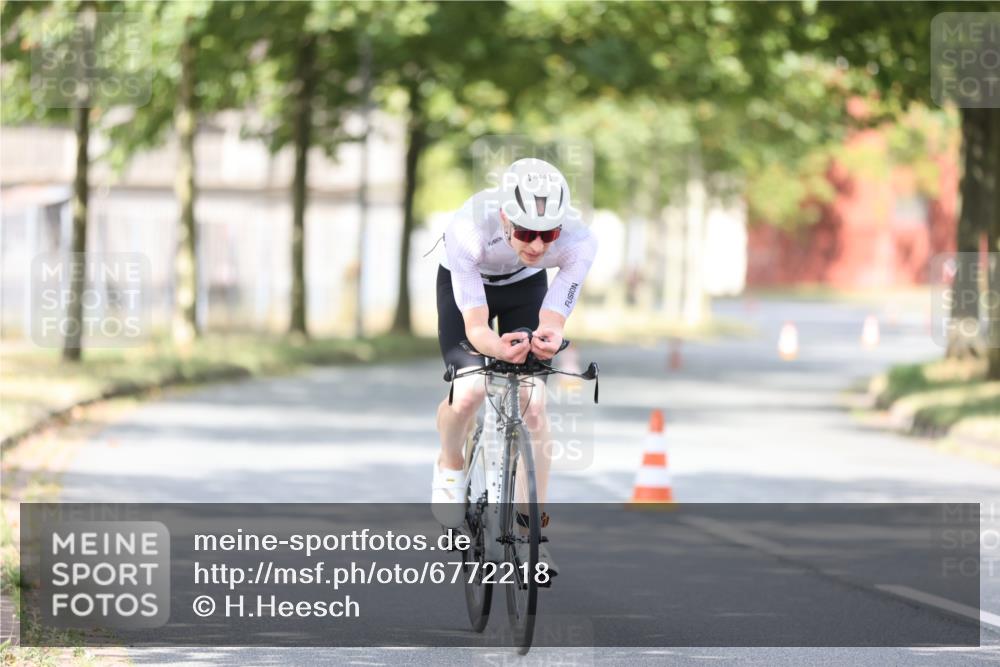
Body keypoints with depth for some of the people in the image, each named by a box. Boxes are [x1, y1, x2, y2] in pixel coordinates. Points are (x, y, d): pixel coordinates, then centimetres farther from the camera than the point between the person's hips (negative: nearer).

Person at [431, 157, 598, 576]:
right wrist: (499, 347, -62)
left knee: (533, 403, -12)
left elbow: (552, 320, -32)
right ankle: (449, 468, 12)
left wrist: (547, 338, -56)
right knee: (468, 392, -22)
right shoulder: (469, 231, -42)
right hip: (465, 281, -2)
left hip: (525, 287, 2)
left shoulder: (578, 242, -36)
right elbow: (475, 326, -39)